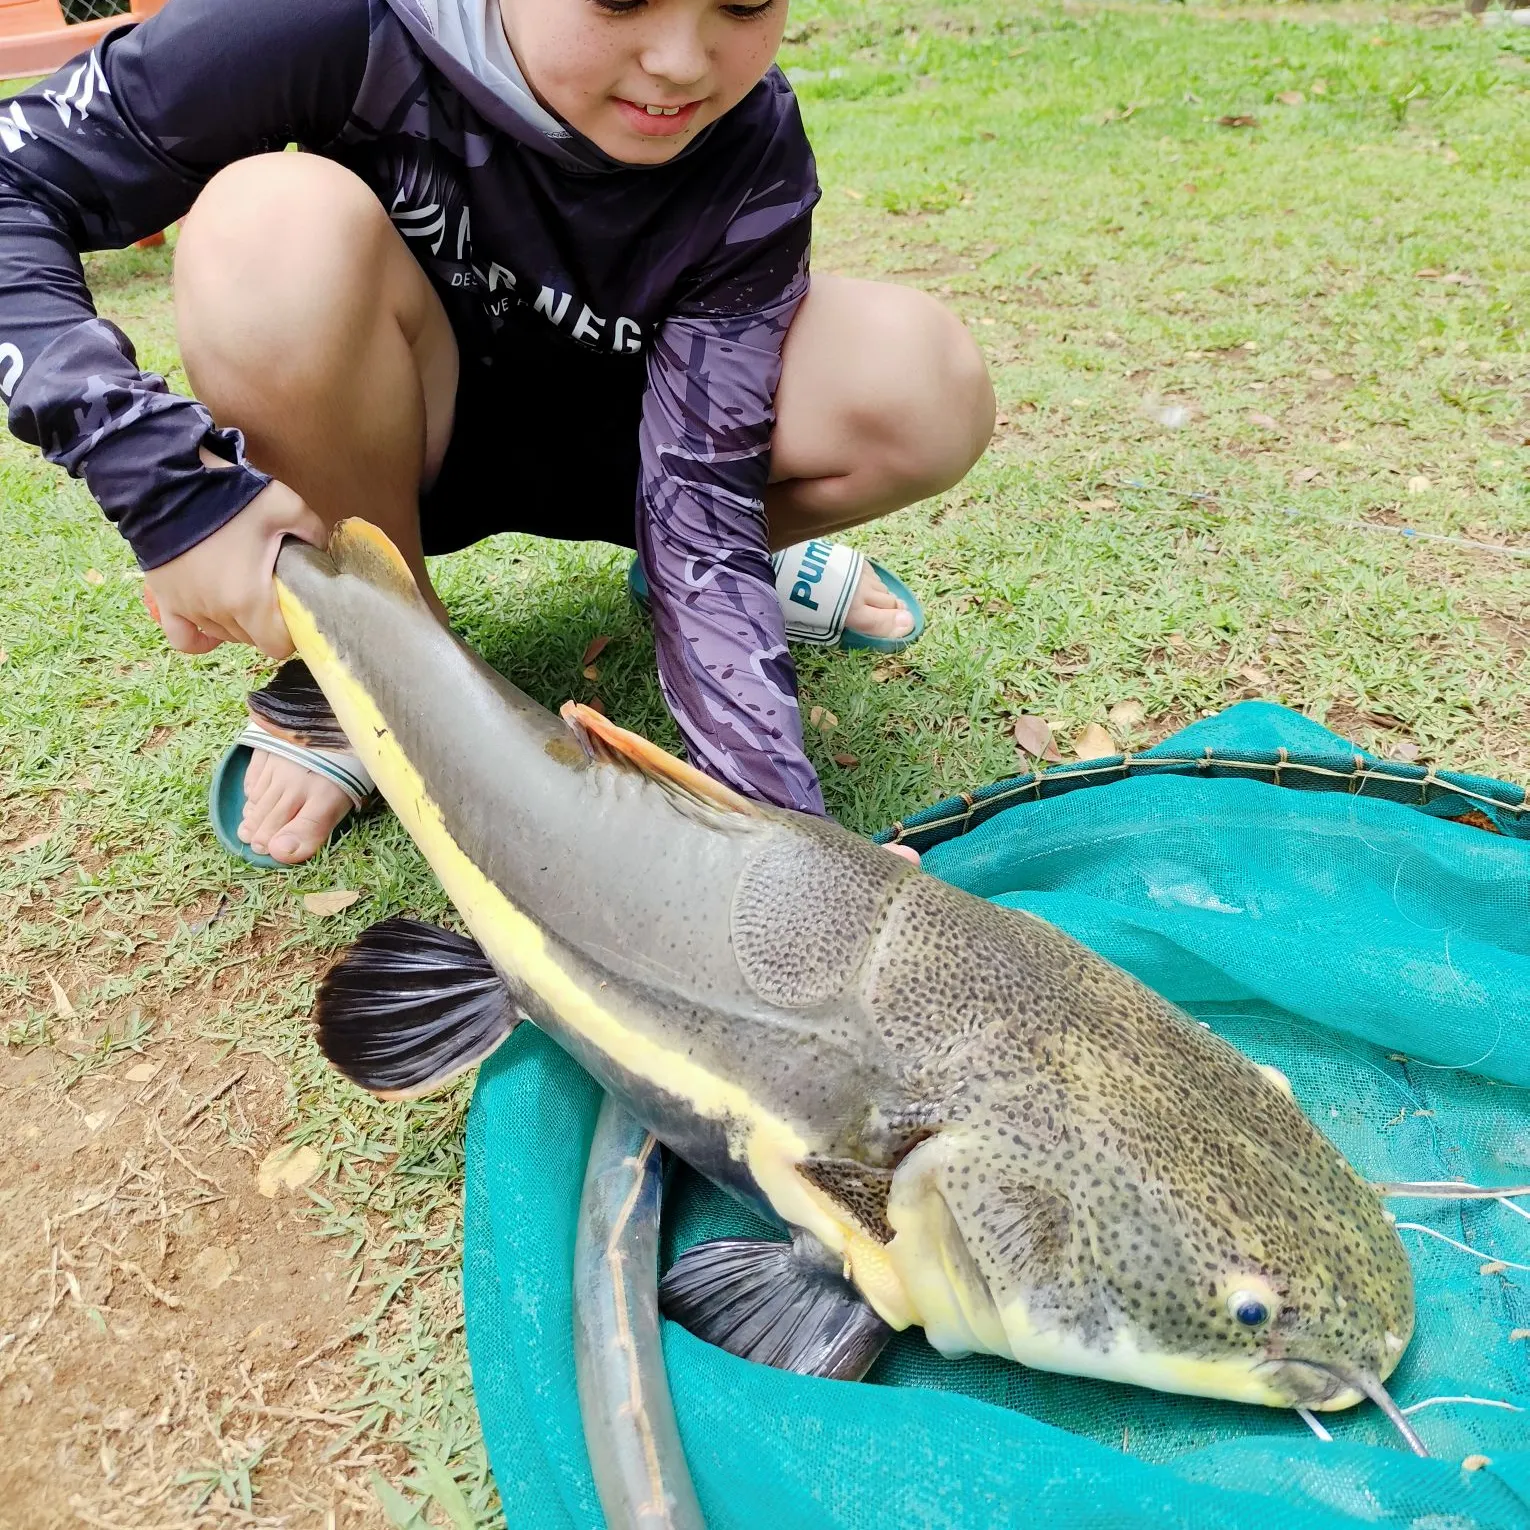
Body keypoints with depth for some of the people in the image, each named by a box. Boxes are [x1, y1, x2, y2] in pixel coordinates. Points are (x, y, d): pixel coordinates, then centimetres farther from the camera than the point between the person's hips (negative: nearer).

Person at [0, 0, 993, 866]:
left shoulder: (753, 157, -24)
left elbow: (699, 486, -29)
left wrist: (789, 821, -38)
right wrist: (160, 478, -40)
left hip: (597, 447, 1)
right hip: (365, 449, 0)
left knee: (921, 391, -24)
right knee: (283, 221, -34)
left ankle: (718, 565, 7)